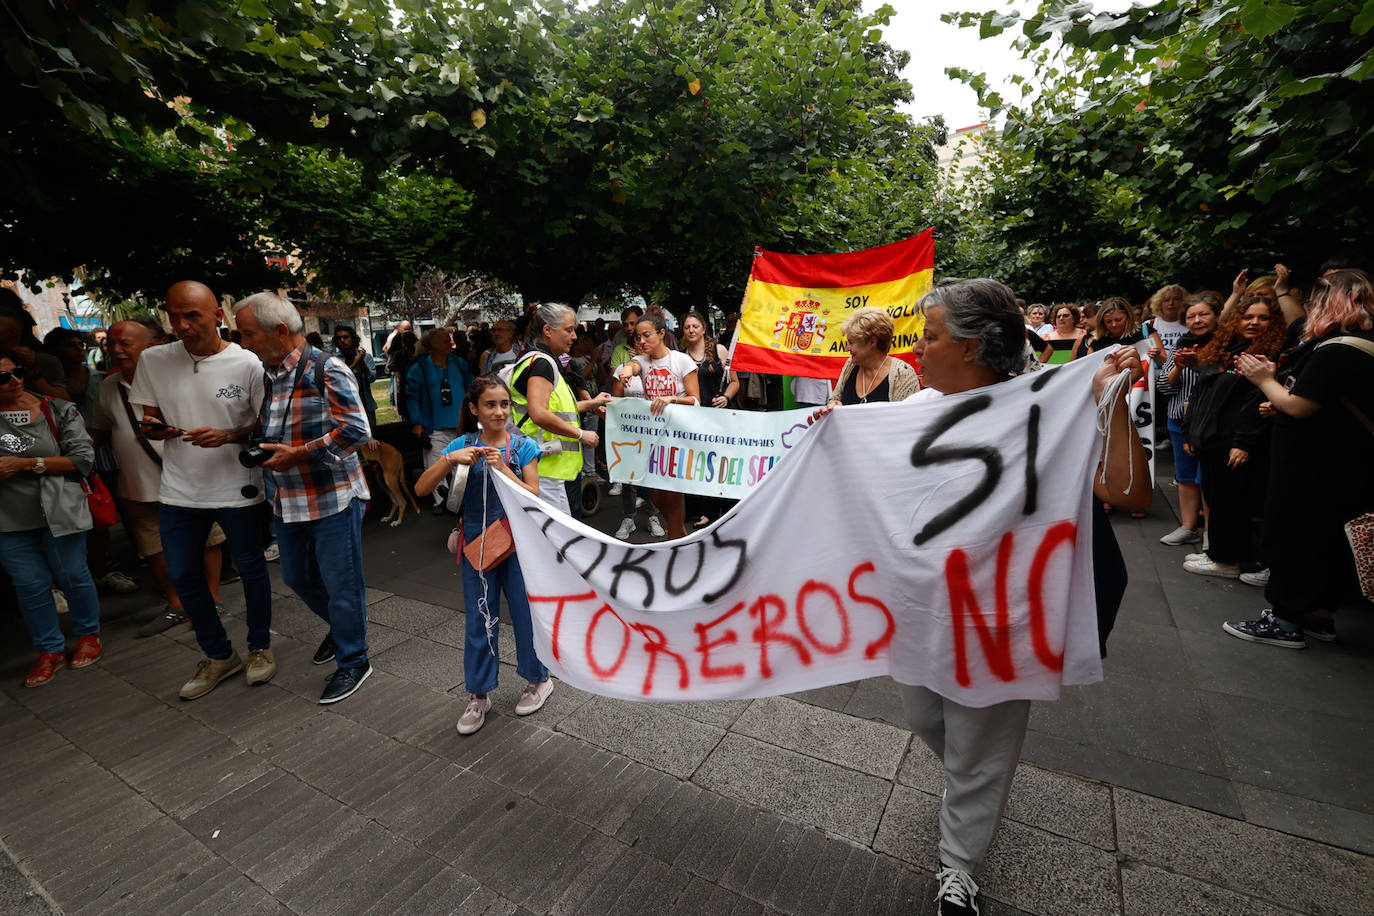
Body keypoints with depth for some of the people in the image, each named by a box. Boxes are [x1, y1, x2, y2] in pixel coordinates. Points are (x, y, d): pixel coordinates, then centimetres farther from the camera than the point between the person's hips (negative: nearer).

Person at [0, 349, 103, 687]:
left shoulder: (57, 411, -4)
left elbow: (83, 458, -8)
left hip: (58, 513, -2)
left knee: (72, 576, 8)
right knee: (30, 586, 9)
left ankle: (88, 634, 28)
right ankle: (49, 649, 23)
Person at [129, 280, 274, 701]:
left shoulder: (246, 364, -10)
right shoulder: (153, 361, 1)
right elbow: (149, 420, 10)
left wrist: (227, 437, -22)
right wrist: (153, 427, -12)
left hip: (237, 488, -4)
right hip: (179, 489, 4)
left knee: (251, 569, 10)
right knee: (182, 576, 11)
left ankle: (260, 646, 31)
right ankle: (219, 655, 30)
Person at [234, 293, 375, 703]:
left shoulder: (327, 370, -14)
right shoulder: (267, 375, 11)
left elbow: (357, 431, -23)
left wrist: (297, 454, -20)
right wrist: (260, 450, 4)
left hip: (333, 499, -8)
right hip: (287, 501, 9)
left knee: (341, 584, 3)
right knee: (297, 578, 21)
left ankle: (352, 661, 21)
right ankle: (340, 627, 46)